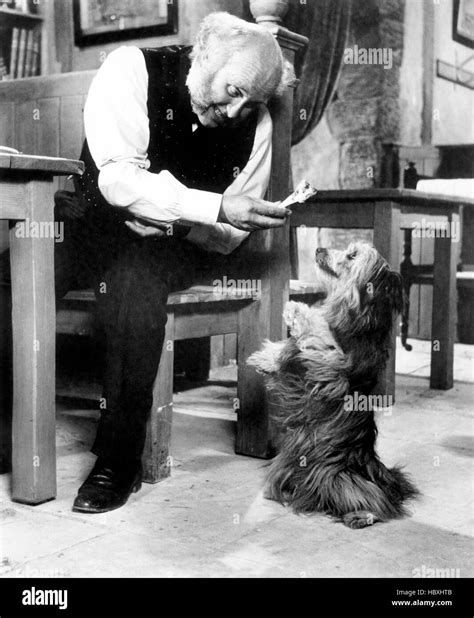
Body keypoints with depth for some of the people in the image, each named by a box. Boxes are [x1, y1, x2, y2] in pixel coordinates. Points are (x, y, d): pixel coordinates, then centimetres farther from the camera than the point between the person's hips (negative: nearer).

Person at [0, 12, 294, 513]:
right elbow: (118, 178, -25)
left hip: (177, 247, 0)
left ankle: (119, 461, -24)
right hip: (91, 223, 0)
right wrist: (217, 207, -35)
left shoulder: (254, 124, -3)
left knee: (133, 276, -34)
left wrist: (169, 222, -21)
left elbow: (230, 235, -1)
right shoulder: (131, 70, -12)